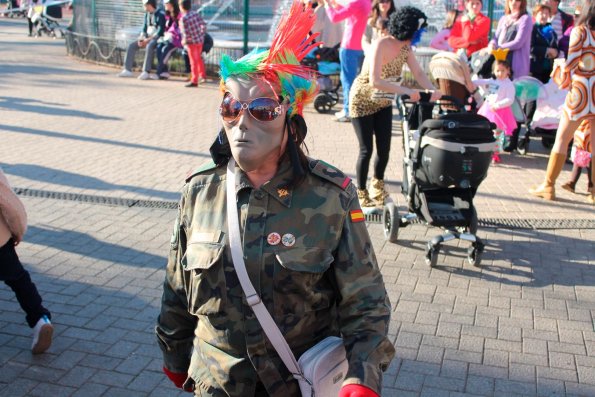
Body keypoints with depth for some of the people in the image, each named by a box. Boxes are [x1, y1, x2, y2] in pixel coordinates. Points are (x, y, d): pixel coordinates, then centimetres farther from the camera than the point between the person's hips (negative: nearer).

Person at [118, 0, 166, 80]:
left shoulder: (160, 14, -12)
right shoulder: (147, 14, 12)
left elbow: (160, 31, -19)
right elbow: (144, 28, 15)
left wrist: (148, 39, -23)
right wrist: (141, 38, -5)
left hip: (157, 38, -8)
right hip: (147, 38, 8)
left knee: (149, 46, -38)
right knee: (131, 45, -6)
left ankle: (146, 72, -40)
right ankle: (127, 70, -6)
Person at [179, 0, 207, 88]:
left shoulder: (183, 19, -20)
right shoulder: (196, 14, -2)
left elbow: (186, 33, -23)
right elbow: (204, 25, 0)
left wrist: (184, 41, -5)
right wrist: (201, 34, 13)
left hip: (191, 42, -6)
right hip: (200, 40, 6)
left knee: (194, 61, 2)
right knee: (199, 58, 24)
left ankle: (194, 81, 8)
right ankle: (203, 76, 34)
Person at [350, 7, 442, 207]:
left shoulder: (405, 48, -6)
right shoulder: (380, 45, -28)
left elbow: (418, 73, -12)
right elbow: (375, 81, -37)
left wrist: (433, 91, -30)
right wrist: (406, 91, -41)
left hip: (383, 103, 6)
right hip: (362, 102, -6)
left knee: (384, 148, 3)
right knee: (366, 149, -4)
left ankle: (377, 186, 28)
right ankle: (361, 193, 13)